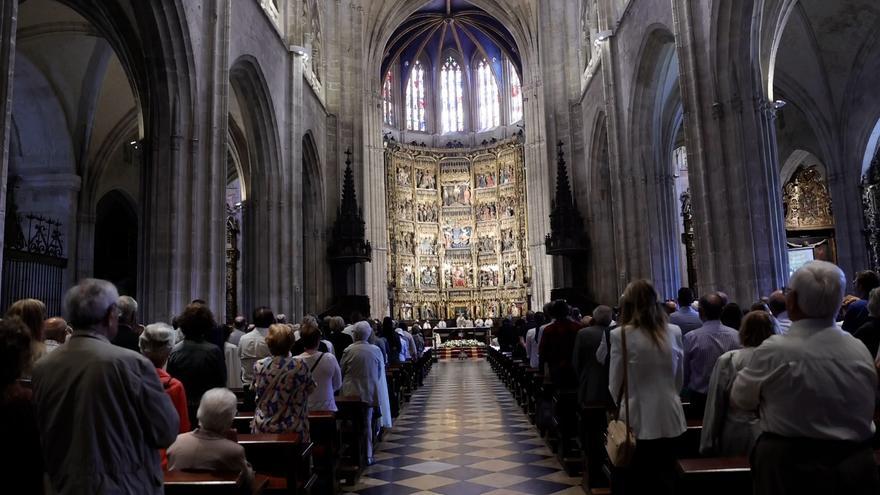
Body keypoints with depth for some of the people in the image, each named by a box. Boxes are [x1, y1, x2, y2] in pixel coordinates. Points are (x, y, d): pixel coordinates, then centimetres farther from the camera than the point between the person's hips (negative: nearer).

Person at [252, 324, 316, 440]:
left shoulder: (258, 366, -8)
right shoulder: (300, 367, -15)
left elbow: (255, 389, 10)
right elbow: (310, 388, 3)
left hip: (263, 427, 2)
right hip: (293, 429, -2)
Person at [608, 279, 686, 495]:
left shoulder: (621, 334, -13)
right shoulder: (674, 332, 0)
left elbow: (615, 385, -7)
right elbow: (680, 380, 11)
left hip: (637, 422, -4)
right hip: (670, 419, 4)